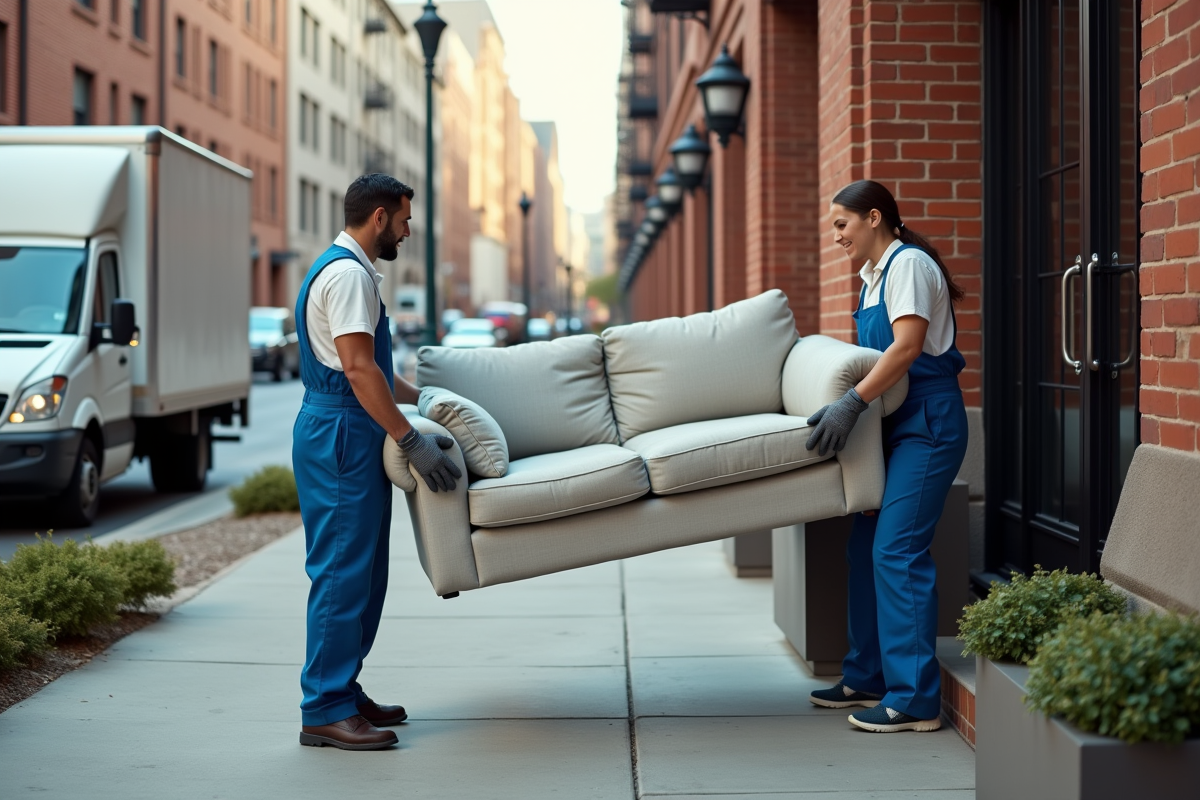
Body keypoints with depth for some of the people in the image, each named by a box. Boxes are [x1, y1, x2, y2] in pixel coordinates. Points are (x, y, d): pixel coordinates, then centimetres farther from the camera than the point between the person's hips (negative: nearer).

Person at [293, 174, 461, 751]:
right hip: (340, 436, -11)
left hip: (350, 436, 11)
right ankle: (325, 710, -6)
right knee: (342, 570, -9)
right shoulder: (348, 273, -14)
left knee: (362, 572, 13)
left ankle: (343, 691, 20)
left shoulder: (347, 269, 21)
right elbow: (358, 368, -22)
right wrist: (412, 440, -24)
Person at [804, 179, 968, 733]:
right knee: (864, 548, 10)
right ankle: (868, 678, 20)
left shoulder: (908, 263, -11)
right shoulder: (873, 276, 19)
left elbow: (907, 346, -22)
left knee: (896, 551, -14)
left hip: (927, 423, -10)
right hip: (894, 425, 10)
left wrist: (852, 403, -27)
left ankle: (914, 699, -12)